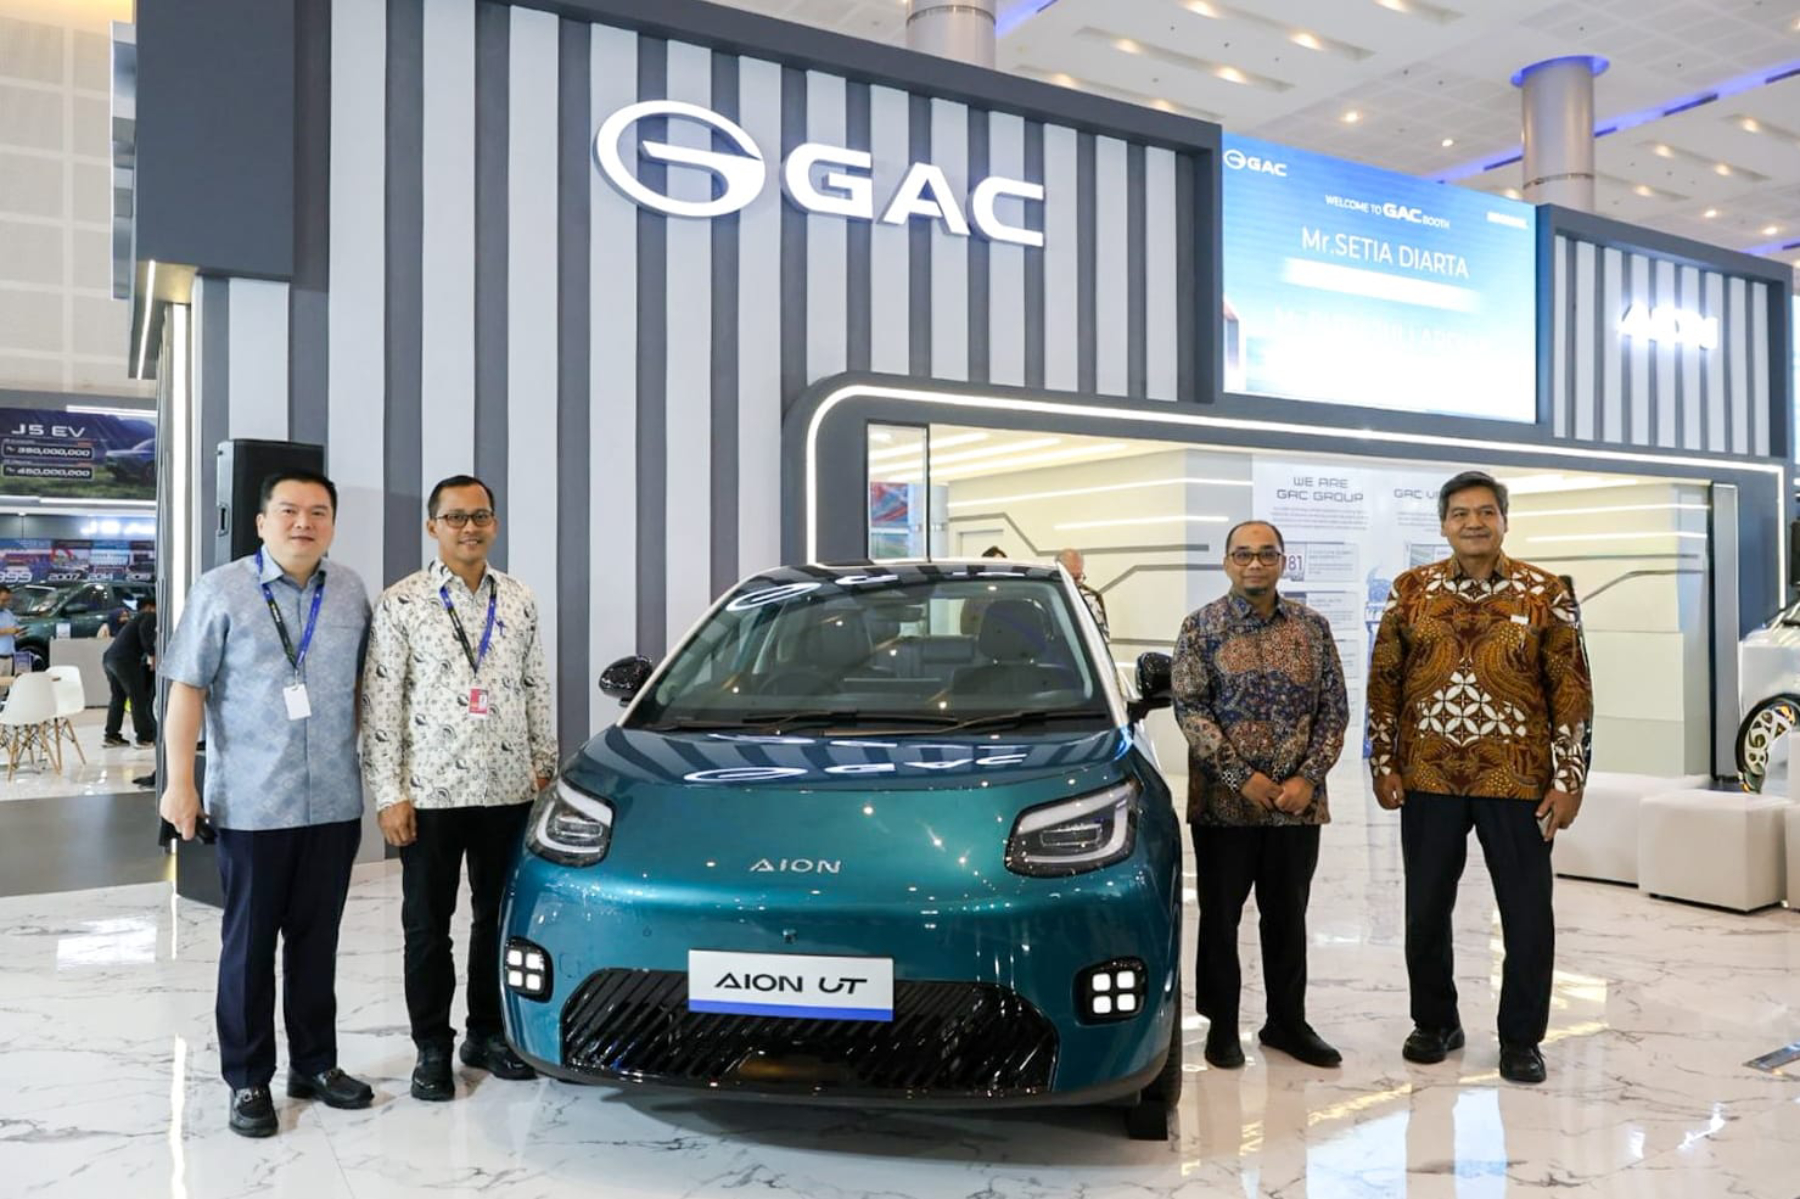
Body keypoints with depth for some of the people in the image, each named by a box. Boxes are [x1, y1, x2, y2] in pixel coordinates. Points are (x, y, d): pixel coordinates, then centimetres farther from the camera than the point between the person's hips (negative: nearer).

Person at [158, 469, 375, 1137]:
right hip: (252, 804, -3)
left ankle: (315, 1064, 26)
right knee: (249, 945, 6)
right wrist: (179, 781, -12)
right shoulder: (221, 591, -3)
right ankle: (248, 1081, 19)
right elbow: (187, 688, -5)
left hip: (335, 802, 3)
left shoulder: (350, 593, 8)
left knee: (317, 941, 12)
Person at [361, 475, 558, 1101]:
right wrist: (389, 793, -10)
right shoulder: (401, 603, -4)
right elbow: (381, 703, -6)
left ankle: (488, 1033, 27)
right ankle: (432, 1048, 20)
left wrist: (544, 765, 8)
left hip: (507, 789, 3)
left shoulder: (519, 601, 7)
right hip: (430, 791, -3)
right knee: (427, 925, 6)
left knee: (499, 916, 12)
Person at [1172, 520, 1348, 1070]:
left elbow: (1335, 709, 5)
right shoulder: (1201, 626, -2)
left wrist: (1308, 778, -7)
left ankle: (1287, 1022, 27)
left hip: (1298, 801, 2)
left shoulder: (1312, 626, 6)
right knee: (1220, 916, 7)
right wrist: (1241, 777, -14)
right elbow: (1189, 709, -8)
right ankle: (1222, 1025, 20)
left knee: (1288, 915, 13)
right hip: (1223, 802, -2)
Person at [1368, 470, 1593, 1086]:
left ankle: (1521, 1038, 24)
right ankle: (1434, 1022, 30)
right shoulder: (1411, 591, 3)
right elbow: (1383, 682, 6)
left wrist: (1568, 779, -5)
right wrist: (1384, 765, 2)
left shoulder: (1545, 593, -1)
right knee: (1425, 910, 10)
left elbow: (1572, 690, -1)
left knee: (1528, 914, 6)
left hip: (1518, 781, -1)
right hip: (1429, 779, 2)